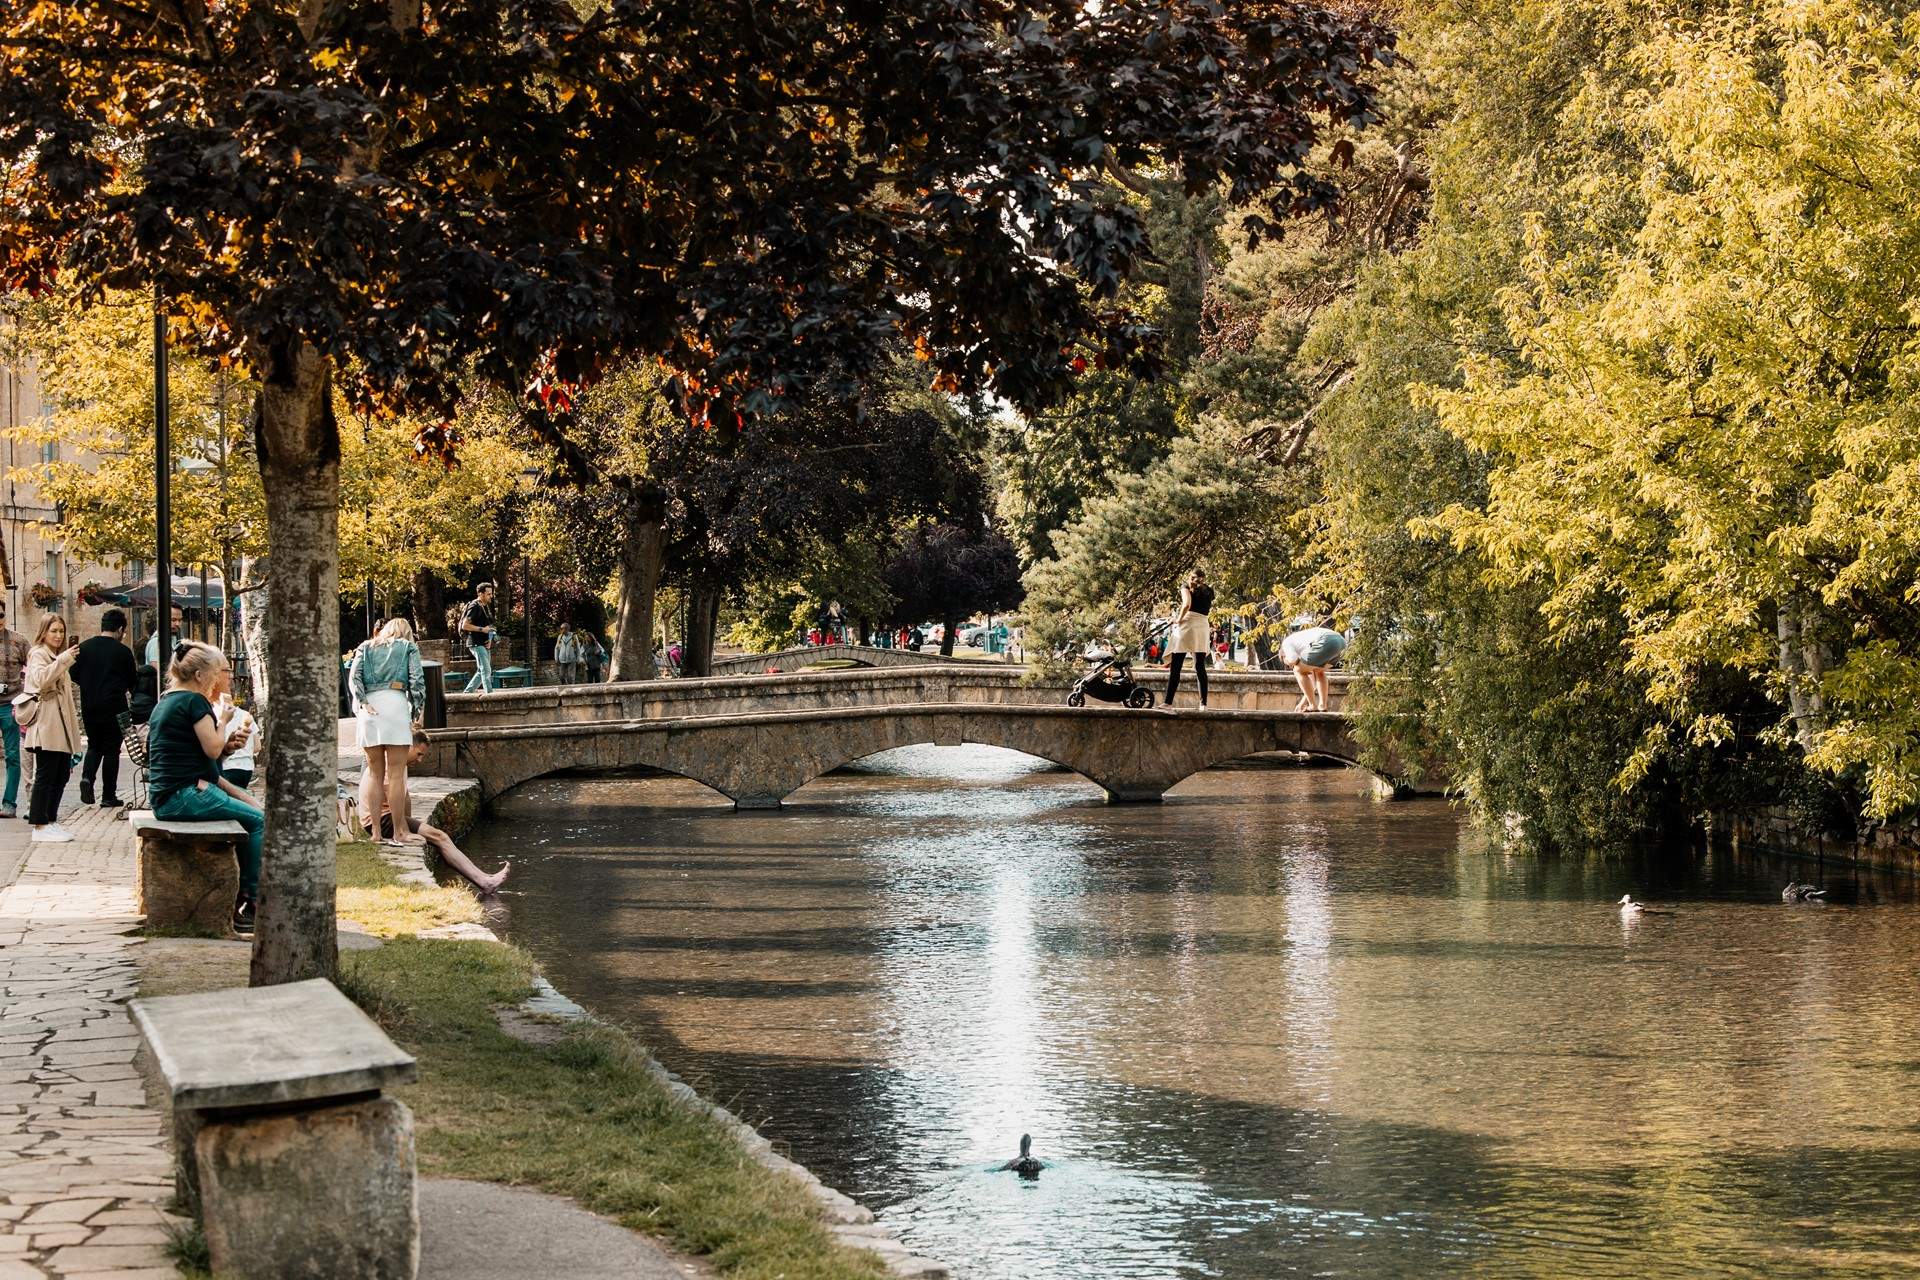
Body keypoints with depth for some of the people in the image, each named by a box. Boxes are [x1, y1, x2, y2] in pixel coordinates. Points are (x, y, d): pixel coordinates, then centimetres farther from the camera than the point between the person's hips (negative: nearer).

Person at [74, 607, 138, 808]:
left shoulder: (84, 647, 0)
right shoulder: (122, 651, -8)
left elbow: (74, 675, 3)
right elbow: (132, 680, 1)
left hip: (89, 707, 3)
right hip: (114, 707, -3)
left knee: (94, 746, 20)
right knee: (111, 750, 6)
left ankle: (87, 777, -6)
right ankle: (108, 796, 7)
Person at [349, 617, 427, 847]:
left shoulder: (366, 648, 22)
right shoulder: (408, 647, 14)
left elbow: (354, 677, 6)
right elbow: (417, 680, 0)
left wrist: (362, 703, -3)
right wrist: (417, 712, 2)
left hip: (369, 706, 3)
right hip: (395, 703, -3)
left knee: (374, 772, 10)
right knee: (396, 773, -2)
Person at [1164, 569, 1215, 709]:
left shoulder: (1186, 586, 4)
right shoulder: (1209, 591, 18)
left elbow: (1187, 604, -13)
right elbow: (1210, 609, 7)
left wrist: (1179, 619, -2)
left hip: (1187, 623, -4)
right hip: (1204, 625, 4)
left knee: (1175, 667, -1)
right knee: (1200, 667, 6)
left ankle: (1168, 702, -4)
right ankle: (1203, 703, -1)